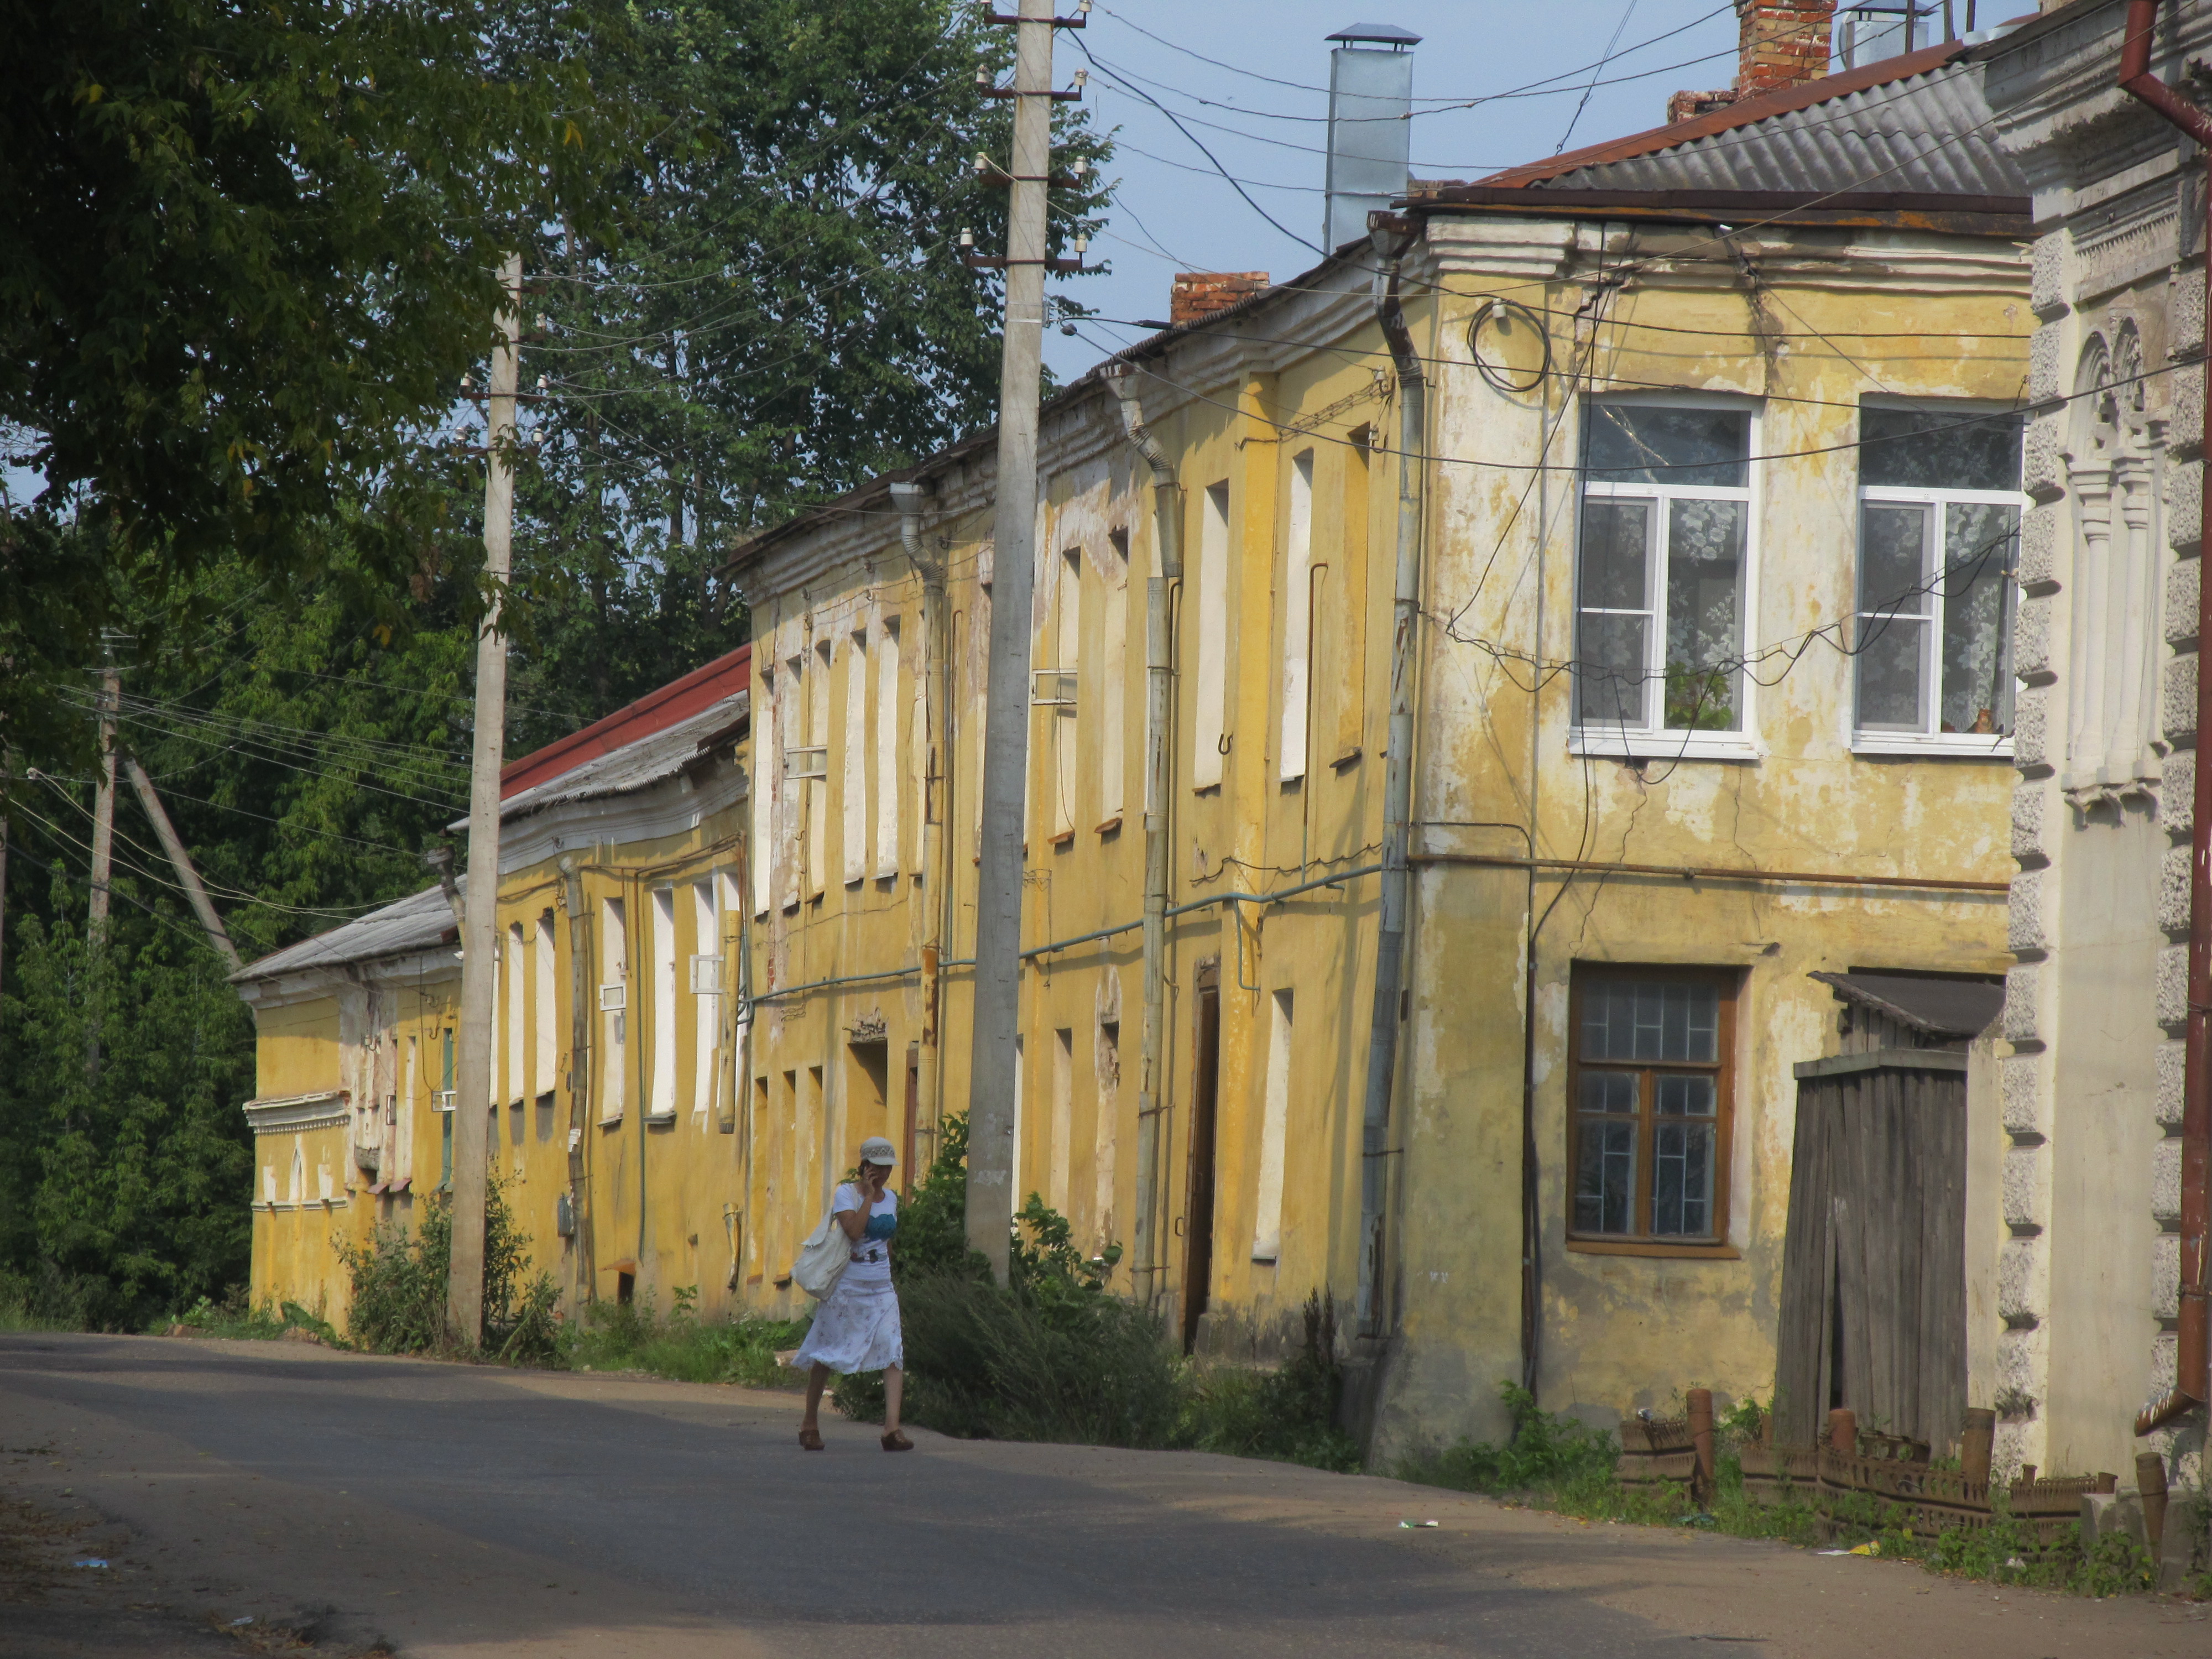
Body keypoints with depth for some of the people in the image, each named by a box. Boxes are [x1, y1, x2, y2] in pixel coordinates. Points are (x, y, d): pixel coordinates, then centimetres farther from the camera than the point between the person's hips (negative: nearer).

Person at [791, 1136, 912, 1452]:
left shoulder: (891, 1198, 11)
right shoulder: (846, 1194, -7)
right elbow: (854, 1230, -24)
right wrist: (868, 1195, -17)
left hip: (881, 1288, 5)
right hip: (847, 1285, -5)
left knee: (892, 1352, -11)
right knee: (828, 1354, 4)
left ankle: (892, 1428, -19)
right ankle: (810, 1422, 21)